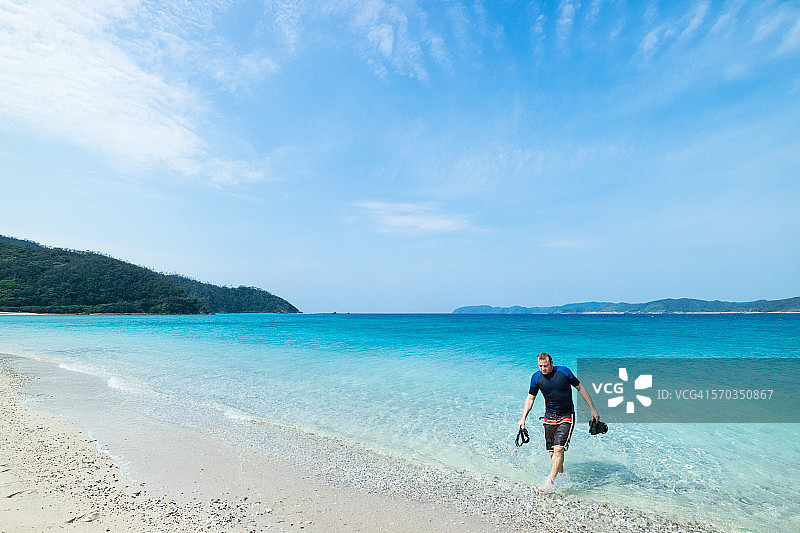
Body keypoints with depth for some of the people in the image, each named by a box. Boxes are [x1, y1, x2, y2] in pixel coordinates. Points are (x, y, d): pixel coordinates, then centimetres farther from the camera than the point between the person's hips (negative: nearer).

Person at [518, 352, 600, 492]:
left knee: (558, 449, -15)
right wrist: (523, 418, -1)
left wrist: (593, 410, 2)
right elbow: (530, 398, 6)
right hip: (550, 416, 3)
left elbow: (580, 388, 1)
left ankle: (550, 481, -9)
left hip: (566, 417, -3)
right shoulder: (536, 377, -4)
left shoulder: (564, 372, -12)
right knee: (552, 452, 5)